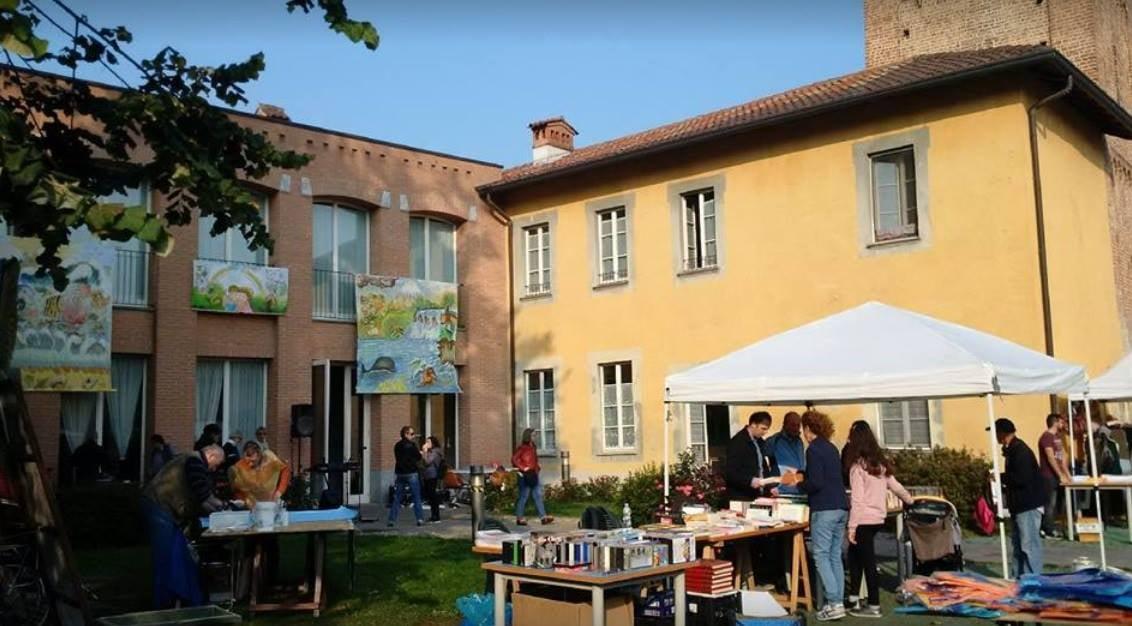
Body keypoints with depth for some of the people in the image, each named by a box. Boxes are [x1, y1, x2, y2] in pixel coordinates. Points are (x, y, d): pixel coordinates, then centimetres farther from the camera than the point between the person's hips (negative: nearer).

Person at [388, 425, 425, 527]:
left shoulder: (397, 446, 9)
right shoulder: (412, 445, -10)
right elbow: (418, 457, -9)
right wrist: (420, 452, 13)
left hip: (400, 474, 5)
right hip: (411, 473, -5)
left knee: (397, 498, 7)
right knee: (416, 498, 2)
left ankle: (392, 520, 3)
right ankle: (420, 519, 0)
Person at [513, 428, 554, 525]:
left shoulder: (533, 447, 11)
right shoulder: (522, 447, -12)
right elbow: (514, 459, -16)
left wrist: (537, 468, 7)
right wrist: (523, 468, -17)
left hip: (533, 475, 8)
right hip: (525, 476, -8)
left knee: (538, 495, 5)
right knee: (523, 496, -1)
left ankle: (543, 517, 4)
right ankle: (519, 518, 9)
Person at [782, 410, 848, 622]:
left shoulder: (813, 449, -10)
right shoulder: (831, 448, 15)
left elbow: (816, 483, -16)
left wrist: (797, 483, 1)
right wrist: (802, 477, 31)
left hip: (824, 509, -8)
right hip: (841, 507, 8)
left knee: (821, 556, -3)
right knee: (835, 556, 11)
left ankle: (834, 603, -7)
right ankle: (838, 602, 12)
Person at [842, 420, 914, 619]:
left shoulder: (857, 465, -11)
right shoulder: (880, 462, 9)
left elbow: (857, 499, -15)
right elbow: (895, 486, 18)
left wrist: (852, 526, -14)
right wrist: (909, 500, 37)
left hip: (864, 520, -7)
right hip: (878, 518, 7)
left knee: (868, 561, 1)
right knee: (855, 555, 18)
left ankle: (874, 606, 8)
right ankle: (853, 598, 20)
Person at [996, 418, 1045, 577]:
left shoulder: (1020, 450, -17)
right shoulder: (1011, 449, 14)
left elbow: (1021, 478, -25)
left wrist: (1000, 477, -13)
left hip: (1029, 504, -10)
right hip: (1019, 504, 10)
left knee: (1029, 545, -8)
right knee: (1018, 544, 14)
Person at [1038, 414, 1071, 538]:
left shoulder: (1057, 437, 15)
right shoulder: (1046, 437, -13)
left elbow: (1062, 457, 16)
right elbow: (1051, 458, -18)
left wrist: (1067, 475, 11)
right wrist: (1061, 475, -17)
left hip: (1057, 476, 9)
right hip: (1049, 476, -9)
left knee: (1054, 503, 10)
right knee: (1050, 503, -5)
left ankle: (1050, 528, 15)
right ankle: (1049, 531, -1)